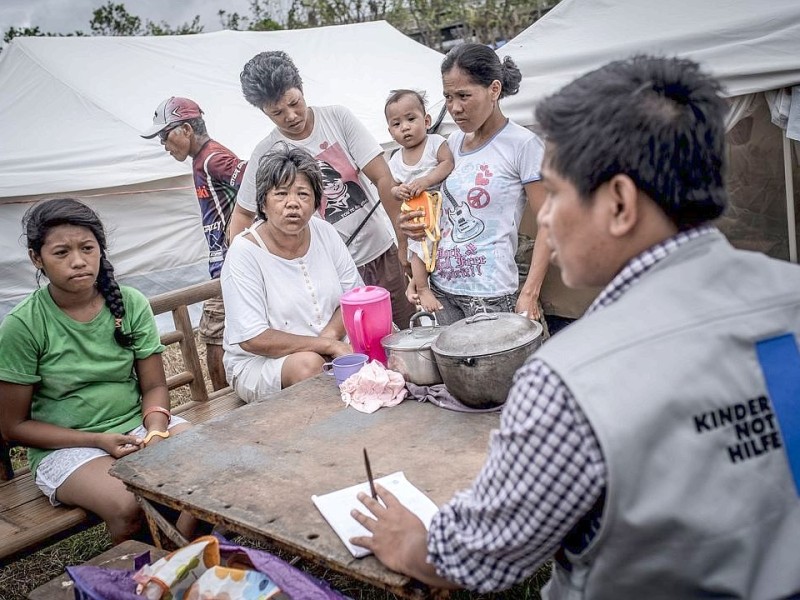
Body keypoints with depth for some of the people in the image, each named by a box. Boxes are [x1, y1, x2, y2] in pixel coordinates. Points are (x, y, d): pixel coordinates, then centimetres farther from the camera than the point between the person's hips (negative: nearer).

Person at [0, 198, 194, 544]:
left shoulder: (131, 304, -2)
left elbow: (154, 386, 4)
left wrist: (155, 431, -18)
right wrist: (99, 441, -15)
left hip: (137, 424, 4)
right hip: (65, 447, -3)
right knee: (129, 506, -32)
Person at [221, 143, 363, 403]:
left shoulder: (324, 233, 1)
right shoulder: (245, 252, -14)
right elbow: (252, 339, -20)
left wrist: (330, 334, -16)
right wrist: (328, 345, -24)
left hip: (331, 350, 5)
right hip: (259, 362, -4)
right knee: (308, 363, -35)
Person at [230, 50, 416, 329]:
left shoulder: (338, 118, -4)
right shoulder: (266, 154, -3)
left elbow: (382, 178, -7)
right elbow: (242, 214, 9)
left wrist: (404, 241, -12)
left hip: (383, 253, 1)